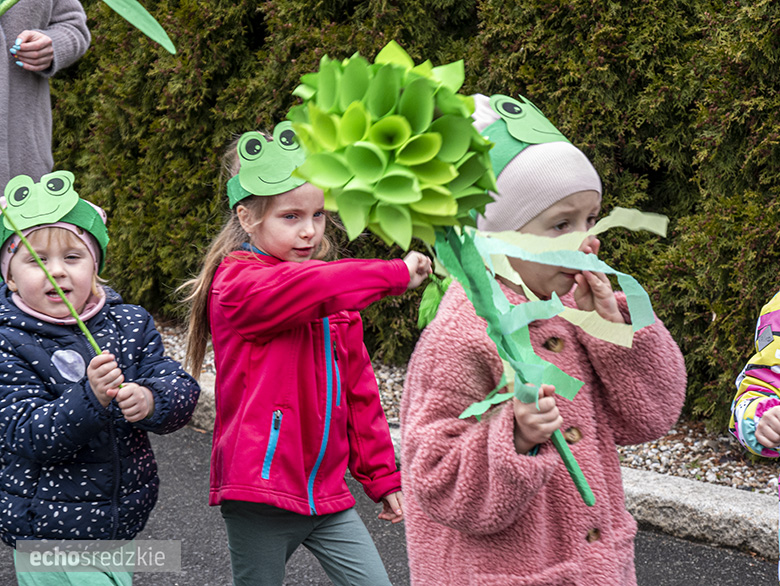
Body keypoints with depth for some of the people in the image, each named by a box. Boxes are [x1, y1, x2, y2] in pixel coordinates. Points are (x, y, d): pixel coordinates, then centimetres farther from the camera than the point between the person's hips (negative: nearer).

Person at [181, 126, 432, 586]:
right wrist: (393, 274, -32)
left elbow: (358, 389, 15)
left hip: (327, 492, 6)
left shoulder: (334, 292, 11)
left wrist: (382, 477, 16)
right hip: (261, 492, -6)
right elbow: (304, 289, -32)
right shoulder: (238, 283, -10)